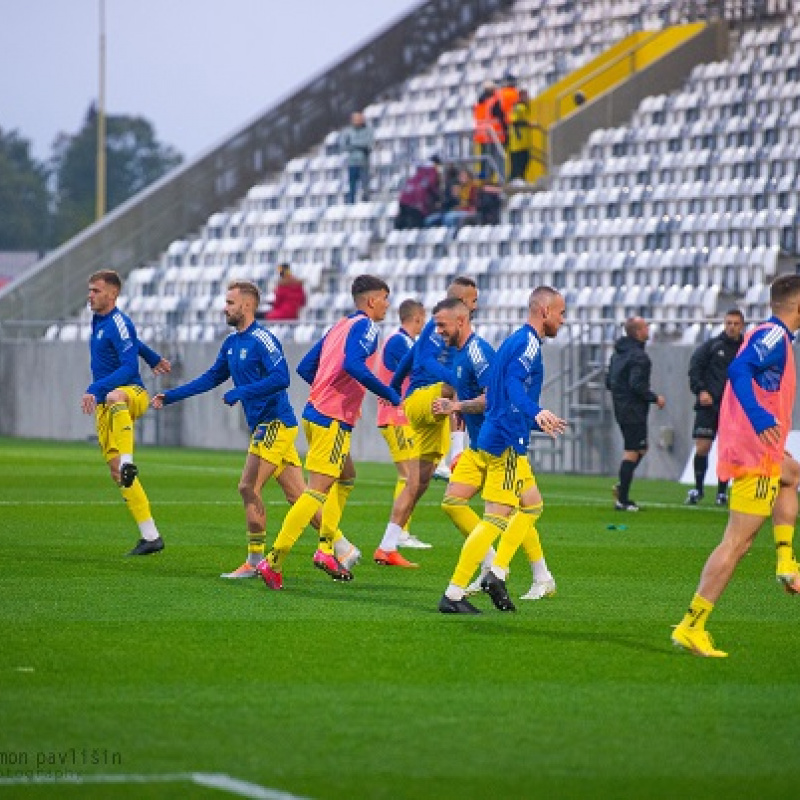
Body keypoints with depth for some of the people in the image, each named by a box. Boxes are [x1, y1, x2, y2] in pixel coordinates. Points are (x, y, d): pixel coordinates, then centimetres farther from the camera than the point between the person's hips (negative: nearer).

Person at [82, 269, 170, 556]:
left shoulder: (119, 323, -12)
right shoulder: (98, 321, 16)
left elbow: (129, 366, -22)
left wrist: (95, 389, -32)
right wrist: (154, 359, 48)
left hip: (132, 392, -9)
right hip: (104, 405, 9)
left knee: (114, 399, -46)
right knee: (116, 472, 2)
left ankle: (128, 462, -54)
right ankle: (150, 536, 4)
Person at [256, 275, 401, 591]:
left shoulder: (341, 326, 19)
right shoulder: (365, 326, -7)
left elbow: (305, 368, 19)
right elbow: (353, 365, -25)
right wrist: (390, 395, -16)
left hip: (316, 413, 10)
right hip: (332, 421, -10)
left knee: (346, 476, 24)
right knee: (318, 489, -12)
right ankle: (274, 561, -18)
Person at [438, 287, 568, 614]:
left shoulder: (515, 341, 20)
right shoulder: (528, 342, -10)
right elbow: (514, 383, -27)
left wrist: (538, 424, 40)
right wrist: (537, 413, -44)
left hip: (497, 438, 11)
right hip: (507, 442, -11)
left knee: (532, 505, 20)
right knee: (496, 518, -12)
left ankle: (497, 574, 15)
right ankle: (453, 595, -14)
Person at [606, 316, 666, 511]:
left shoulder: (618, 354, 14)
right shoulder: (638, 356, -16)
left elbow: (609, 381, 18)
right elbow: (637, 385, -24)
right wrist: (655, 398, -13)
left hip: (621, 408, 9)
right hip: (634, 411, -9)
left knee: (640, 449, 19)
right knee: (632, 452, -6)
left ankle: (622, 487, 7)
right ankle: (622, 500, -7)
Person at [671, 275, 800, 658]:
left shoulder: (768, 334, 16)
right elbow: (738, 370, -28)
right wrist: (759, 417, -41)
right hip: (755, 454, -10)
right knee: (738, 541, -10)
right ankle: (691, 625, -12)